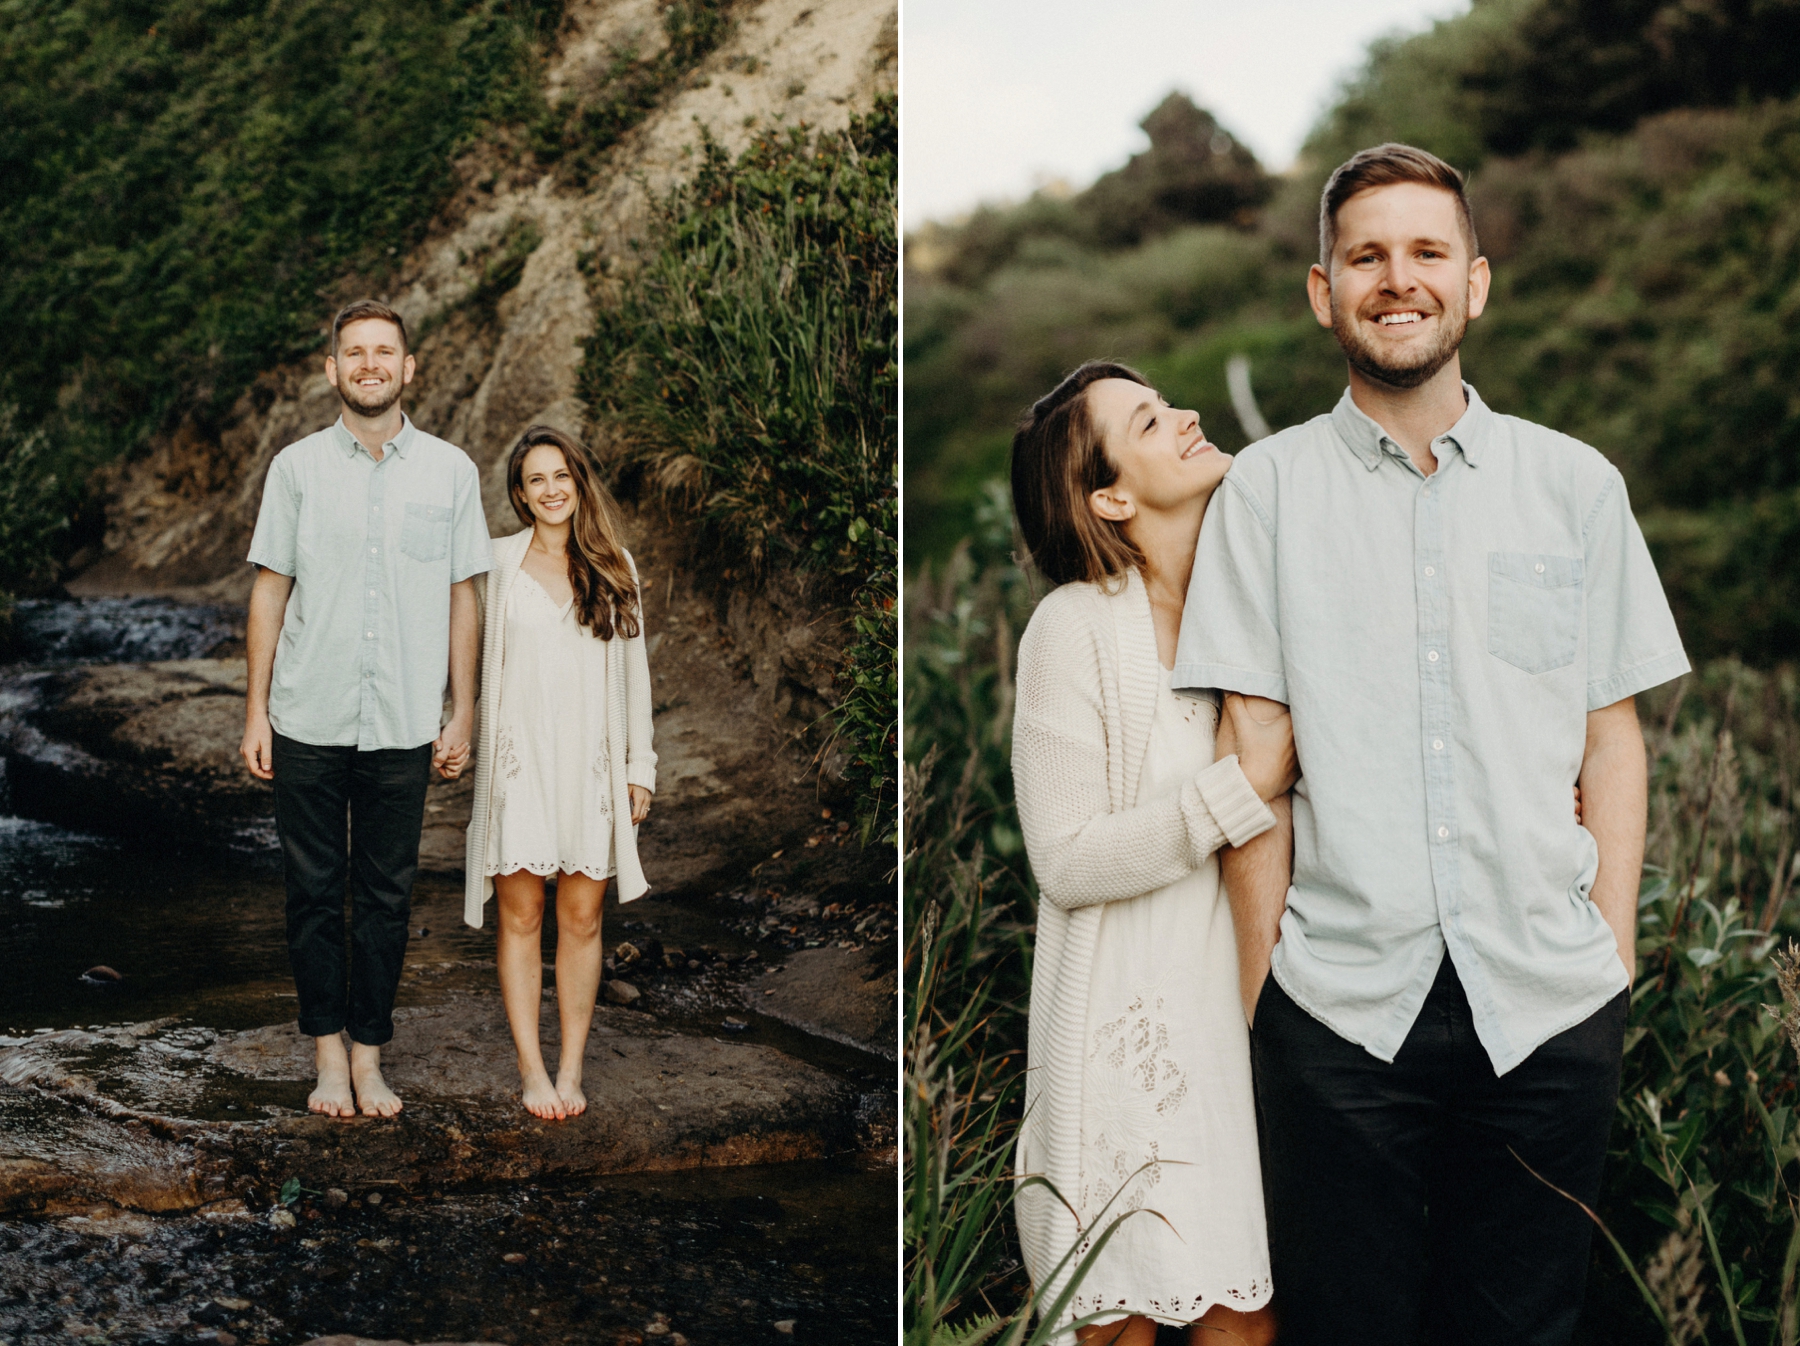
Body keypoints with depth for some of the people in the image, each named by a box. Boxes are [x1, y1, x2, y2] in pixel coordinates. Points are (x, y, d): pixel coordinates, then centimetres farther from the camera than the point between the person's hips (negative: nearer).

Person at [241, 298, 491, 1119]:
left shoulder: (449, 471, 3)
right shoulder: (297, 467, 3)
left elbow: (462, 596, 7)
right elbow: (270, 590, 5)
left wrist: (462, 712, 4)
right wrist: (255, 711, 1)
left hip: (403, 726, 0)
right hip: (308, 721, 0)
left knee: (386, 897, 7)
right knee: (313, 892, 6)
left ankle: (369, 1054, 18)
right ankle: (328, 1051, 19)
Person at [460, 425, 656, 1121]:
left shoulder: (613, 565, 7)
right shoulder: (498, 562, 3)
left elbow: (633, 668, 9)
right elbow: (474, 660, 4)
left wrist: (640, 766, 6)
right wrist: (468, 744, -2)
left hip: (592, 765, 1)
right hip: (518, 762, -1)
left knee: (581, 918, 3)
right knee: (521, 917, 1)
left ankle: (572, 1066, 11)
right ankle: (532, 1068, 8)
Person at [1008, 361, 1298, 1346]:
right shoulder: (1076, 626, -10)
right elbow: (1066, 862, -13)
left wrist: (1289, 819, -4)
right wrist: (1243, 786, -16)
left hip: (1246, 1003, 5)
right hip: (1130, 1024, -4)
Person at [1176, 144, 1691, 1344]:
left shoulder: (1576, 483, 8)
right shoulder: (1267, 489, 4)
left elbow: (1613, 735, 9)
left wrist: (1615, 942, 2)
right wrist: (1258, 936, -4)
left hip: (1549, 995, 1)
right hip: (1339, 994, -1)